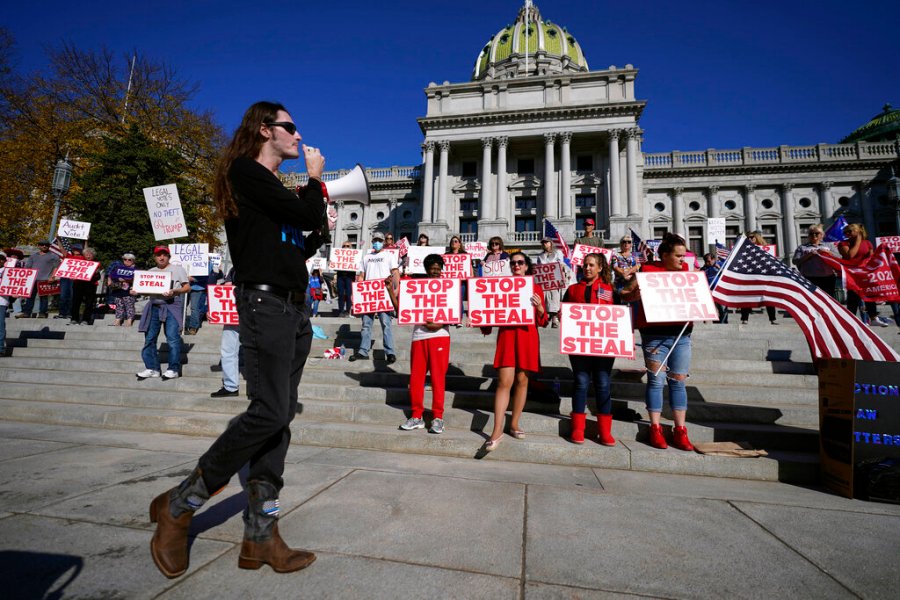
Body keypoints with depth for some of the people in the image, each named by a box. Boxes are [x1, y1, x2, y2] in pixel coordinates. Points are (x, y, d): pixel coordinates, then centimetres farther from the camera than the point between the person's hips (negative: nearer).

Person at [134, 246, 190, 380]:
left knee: (172, 337, -11)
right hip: (154, 306, 5)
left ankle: (173, 369, -5)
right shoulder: (151, 271, 20)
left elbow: (187, 287, 1)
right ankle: (152, 368, 15)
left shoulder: (178, 269, 7)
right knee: (149, 338, 5)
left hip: (172, 305, -5)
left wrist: (175, 291, -16)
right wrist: (136, 291, -3)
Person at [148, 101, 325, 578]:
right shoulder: (245, 172, -2)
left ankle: (260, 537, 11)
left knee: (280, 417, 4)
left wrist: (314, 198, 12)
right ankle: (178, 506, 8)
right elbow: (308, 215, -13)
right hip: (265, 302, -9)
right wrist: (315, 178, 6)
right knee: (269, 411, -14)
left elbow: (312, 227, 24)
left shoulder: (276, 186, 24)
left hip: (295, 307, 9)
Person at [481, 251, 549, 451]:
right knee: (504, 381, -8)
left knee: (522, 380, 6)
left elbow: (543, 322, 7)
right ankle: (497, 431, -6)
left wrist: (539, 307, -12)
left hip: (527, 337, 1)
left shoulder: (535, 289, 9)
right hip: (507, 335, -1)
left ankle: (514, 424, 21)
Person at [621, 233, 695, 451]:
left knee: (678, 381, 7)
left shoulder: (686, 270, 9)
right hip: (654, 334, -4)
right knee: (656, 380, 1)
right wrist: (635, 293, -23)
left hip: (681, 333, 4)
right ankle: (655, 428, 12)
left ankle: (680, 430, 15)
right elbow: (625, 295, -2)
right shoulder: (648, 270, -3)